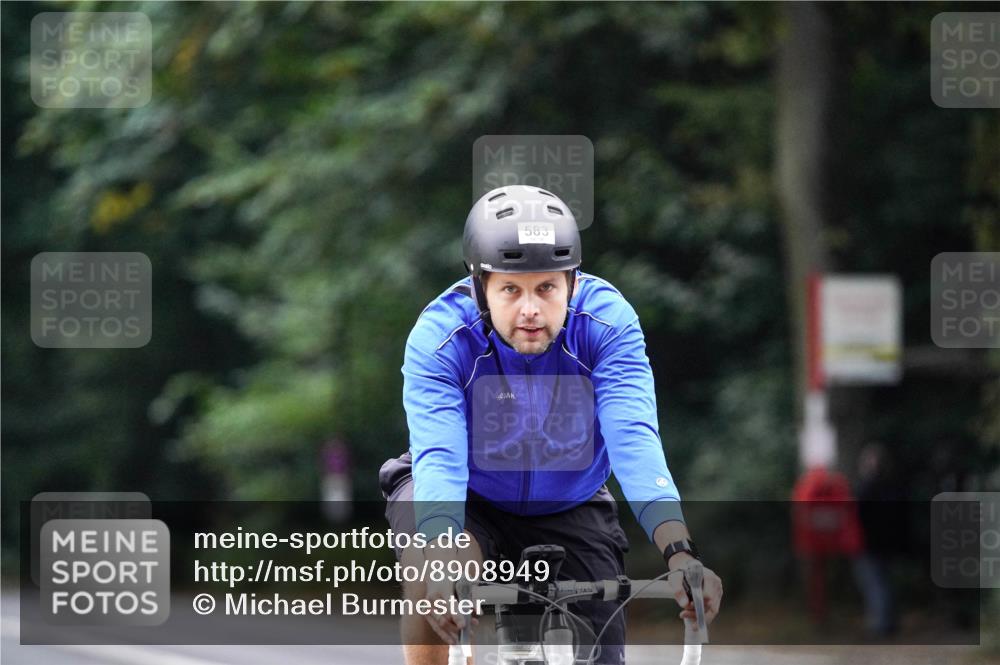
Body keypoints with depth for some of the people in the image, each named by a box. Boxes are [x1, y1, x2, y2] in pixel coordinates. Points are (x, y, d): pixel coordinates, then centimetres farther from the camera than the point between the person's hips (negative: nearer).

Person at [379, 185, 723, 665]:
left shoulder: (607, 322, -25)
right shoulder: (439, 336, -28)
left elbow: (634, 441, -35)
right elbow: (439, 458, -39)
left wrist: (679, 553, -51)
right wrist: (444, 564, -58)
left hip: (568, 510, 2)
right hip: (470, 503, -2)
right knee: (429, 567, -34)